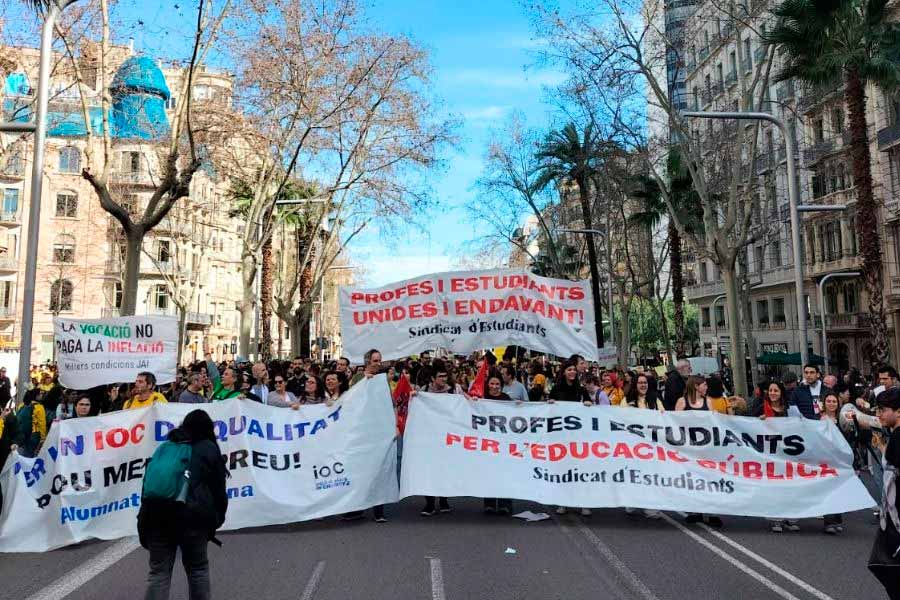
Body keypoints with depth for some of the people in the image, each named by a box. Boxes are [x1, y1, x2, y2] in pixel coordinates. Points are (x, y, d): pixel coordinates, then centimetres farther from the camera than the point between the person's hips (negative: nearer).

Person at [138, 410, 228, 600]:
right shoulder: (210, 449, 15)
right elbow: (219, 490, 12)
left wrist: (145, 521, 24)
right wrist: (217, 520, 22)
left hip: (156, 513, 3)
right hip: (192, 515, -3)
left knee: (159, 572, 9)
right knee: (197, 568, 14)